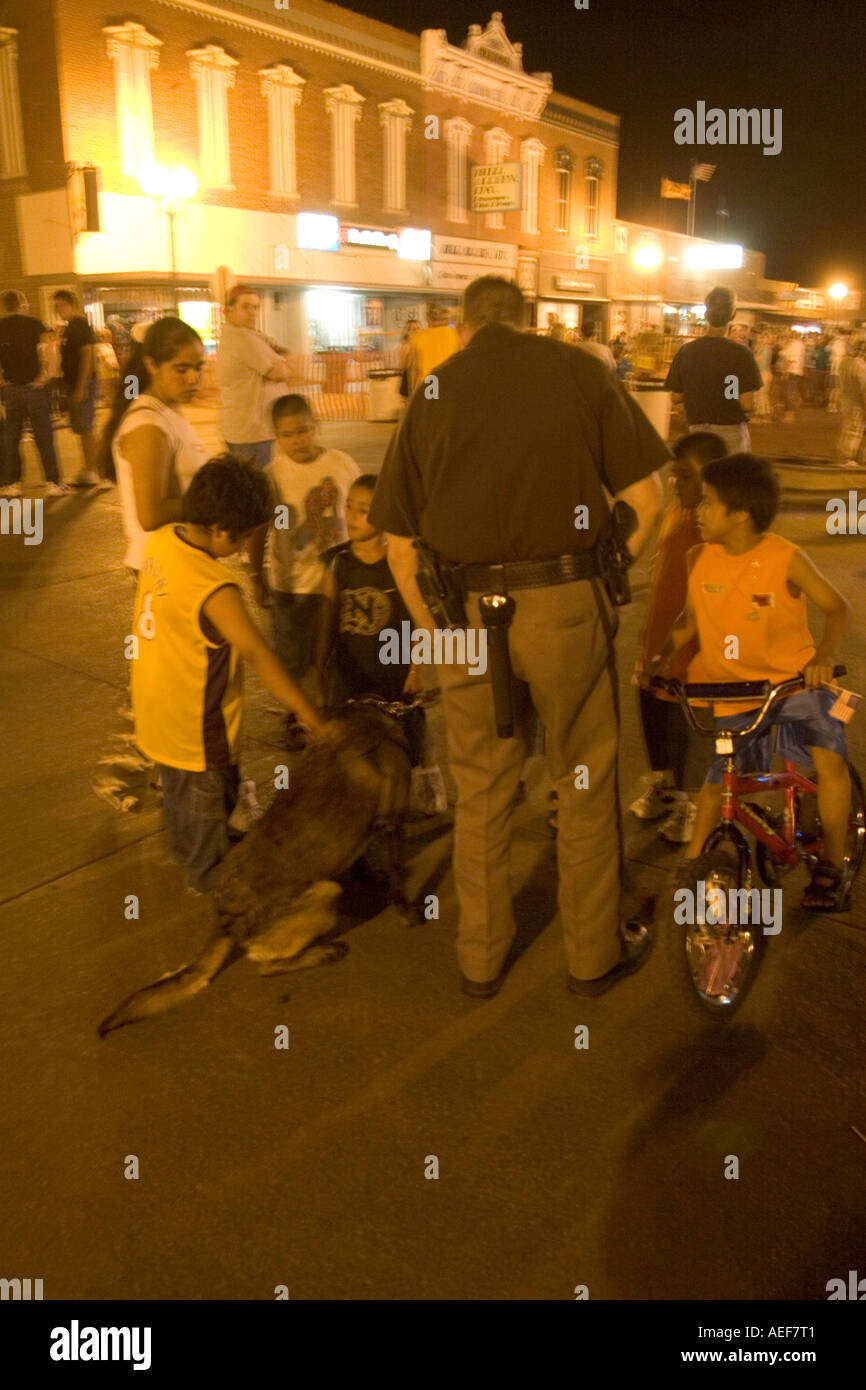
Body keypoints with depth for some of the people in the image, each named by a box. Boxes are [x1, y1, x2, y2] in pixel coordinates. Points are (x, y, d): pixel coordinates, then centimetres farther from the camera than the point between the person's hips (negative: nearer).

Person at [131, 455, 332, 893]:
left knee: (176, 785, 30)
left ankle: (182, 847, 54)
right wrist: (313, 720, -30)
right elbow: (260, 657, -34)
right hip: (195, 723, -8)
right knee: (209, 792, 16)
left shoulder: (161, 541, -10)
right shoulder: (214, 590, -34)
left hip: (155, 705, 8)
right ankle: (210, 877, 36)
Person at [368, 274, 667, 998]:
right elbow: (646, 498, 0)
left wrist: (434, 633, 16)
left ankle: (481, 958, 30)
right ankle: (595, 952, 28)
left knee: (481, 792, 15)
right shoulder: (579, 369, 4)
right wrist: (605, 576, 12)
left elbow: (399, 545, 7)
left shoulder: (433, 392, 8)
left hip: (465, 614, 2)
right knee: (586, 783, 14)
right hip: (565, 603, -2)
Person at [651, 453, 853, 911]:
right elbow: (690, 618, 9)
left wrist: (825, 655, -23)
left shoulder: (785, 559, -16)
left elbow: (836, 607, -6)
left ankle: (831, 865, 1)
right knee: (717, 778, 4)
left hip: (794, 680, -3)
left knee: (830, 759, -19)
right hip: (732, 690, 3)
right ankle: (693, 861, 24)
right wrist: (659, 657, -6)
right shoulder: (698, 560, -6)